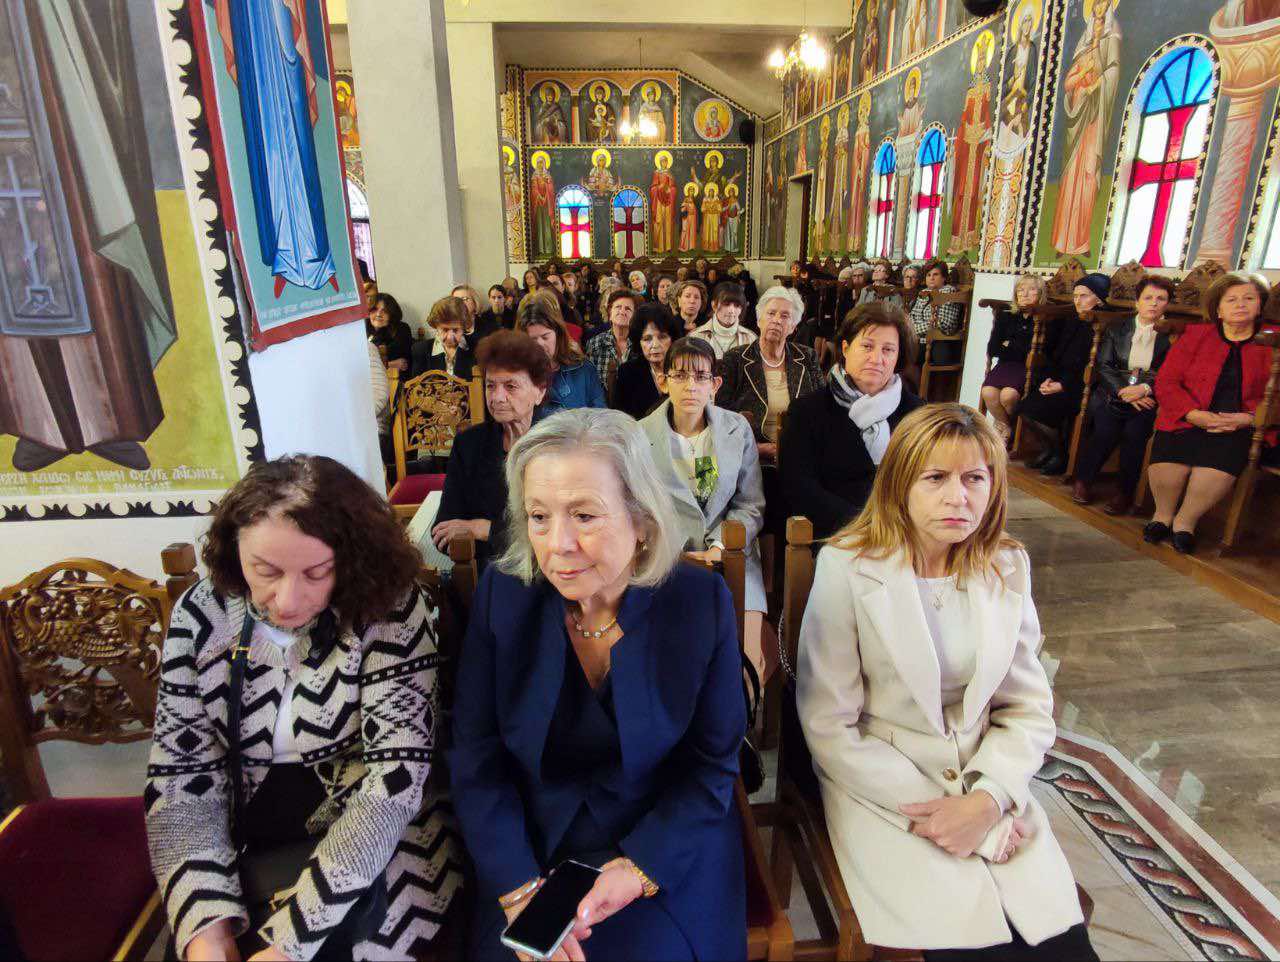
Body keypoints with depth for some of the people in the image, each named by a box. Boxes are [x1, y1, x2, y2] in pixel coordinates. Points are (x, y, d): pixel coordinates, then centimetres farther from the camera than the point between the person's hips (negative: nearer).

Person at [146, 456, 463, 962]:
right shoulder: (201, 615, -8)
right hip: (248, 839, 3)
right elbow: (179, 772, -6)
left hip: (367, 839, -2)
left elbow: (394, 774, -23)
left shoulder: (392, 612, -19)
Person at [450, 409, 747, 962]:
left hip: (668, 851, 0)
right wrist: (518, 889, -16)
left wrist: (638, 870, -17)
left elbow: (712, 766, -6)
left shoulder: (702, 602, -14)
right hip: (528, 852, 1)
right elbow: (475, 763, -6)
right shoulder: (501, 594, -11)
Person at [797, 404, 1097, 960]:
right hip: (880, 790, -3)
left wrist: (988, 799, -12)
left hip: (986, 783, 4)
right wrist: (925, 806, -15)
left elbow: (1028, 710, 3)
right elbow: (829, 727, -13)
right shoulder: (846, 570, -15)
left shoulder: (1006, 569, 0)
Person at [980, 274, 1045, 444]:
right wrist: (1021, 349, -3)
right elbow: (992, 350, 6)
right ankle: (1006, 428, 1)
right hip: (1006, 365, 3)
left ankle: (1001, 426, 5)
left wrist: (1009, 346, 1)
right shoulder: (1005, 316, 12)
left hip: (1029, 368, -3)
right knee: (988, 392, -26)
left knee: (1008, 395, -30)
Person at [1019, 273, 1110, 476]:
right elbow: (1051, 353, 17)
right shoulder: (1070, 321, 15)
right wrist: (1048, 378, 0)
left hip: (1079, 387, -7)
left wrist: (1063, 385, -19)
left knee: (1037, 411, -24)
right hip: (1057, 381, 7)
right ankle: (1047, 449, 7)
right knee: (1025, 408, -14)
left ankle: (1061, 455, 0)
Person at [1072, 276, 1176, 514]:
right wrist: (1124, 392, -11)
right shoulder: (1116, 329, 15)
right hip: (1114, 392, 1)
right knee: (1107, 429, -27)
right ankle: (1083, 480, -9)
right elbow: (1103, 365, 5)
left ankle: (1125, 492, -14)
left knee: (1134, 432, -29)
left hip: (1148, 398, -1)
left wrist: (1145, 389, -16)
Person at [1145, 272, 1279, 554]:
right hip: (1187, 422, 0)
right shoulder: (1195, 335, 13)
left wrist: (1247, 418, -11)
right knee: (1166, 458, -30)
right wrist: (1194, 414, -11)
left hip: (1239, 428, 0)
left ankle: (1186, 520, -4)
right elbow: (1166, 381, 4)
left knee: (1219, 466, -31)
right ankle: (1163, 514, -1)